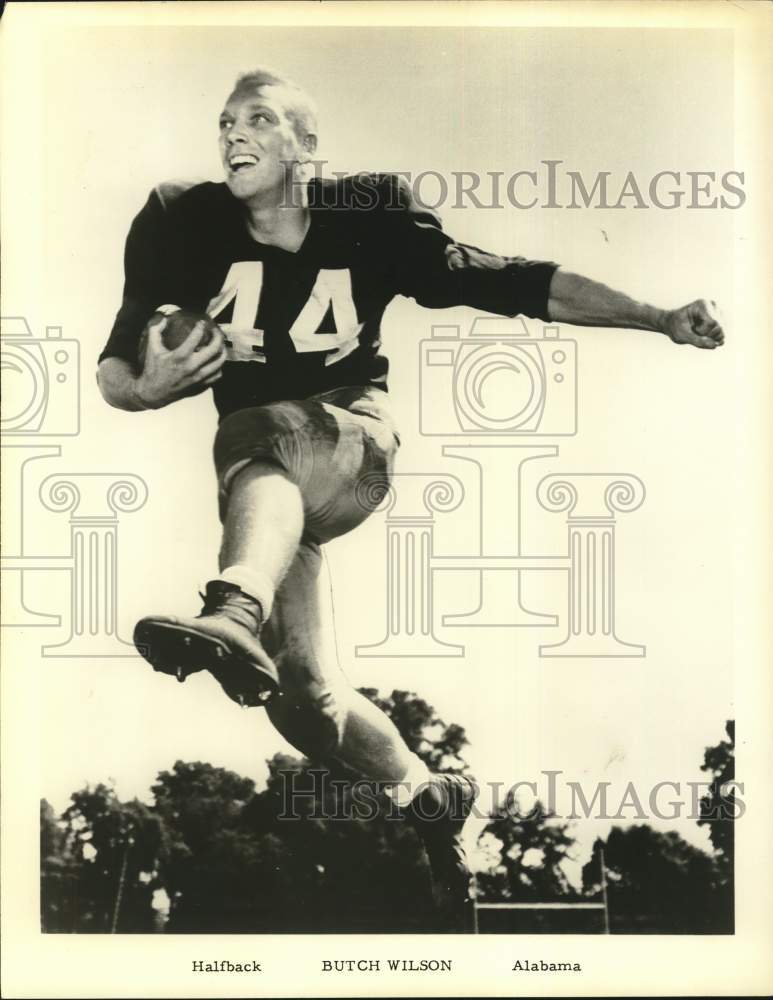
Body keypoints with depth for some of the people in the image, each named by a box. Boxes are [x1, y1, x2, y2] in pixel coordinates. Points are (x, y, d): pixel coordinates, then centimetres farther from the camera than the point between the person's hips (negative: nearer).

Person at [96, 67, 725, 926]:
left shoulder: (366, 222, -5)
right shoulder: (188, 226, -3)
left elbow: (515, 285, -5)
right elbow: (113, 369, -2)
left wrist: (661, 319, -9)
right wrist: (144, 389, -27)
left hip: (353, 448, -2)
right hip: (268, 498, 2)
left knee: (254, 431, -36)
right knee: (304, 696, -5)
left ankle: (237, 616, -62)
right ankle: (428, 797, 21)